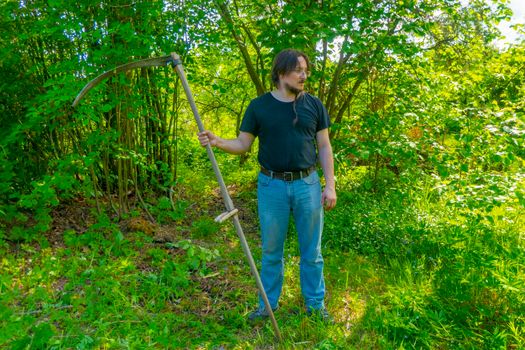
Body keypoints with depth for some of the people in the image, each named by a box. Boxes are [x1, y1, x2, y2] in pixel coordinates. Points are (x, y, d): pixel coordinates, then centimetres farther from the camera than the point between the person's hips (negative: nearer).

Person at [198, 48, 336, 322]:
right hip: (272, 186, 0)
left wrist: (330, 185, -2)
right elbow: (242, 145, 2)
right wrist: (216, 141, -17)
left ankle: (316, 304, 29)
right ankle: (268, 305, 29)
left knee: (312, 251, 11)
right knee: (271, 251, 12)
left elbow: (324, 147, 4)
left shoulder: (314, 105, 3)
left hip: (307, 184, 1)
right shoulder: (259, 106, 0)